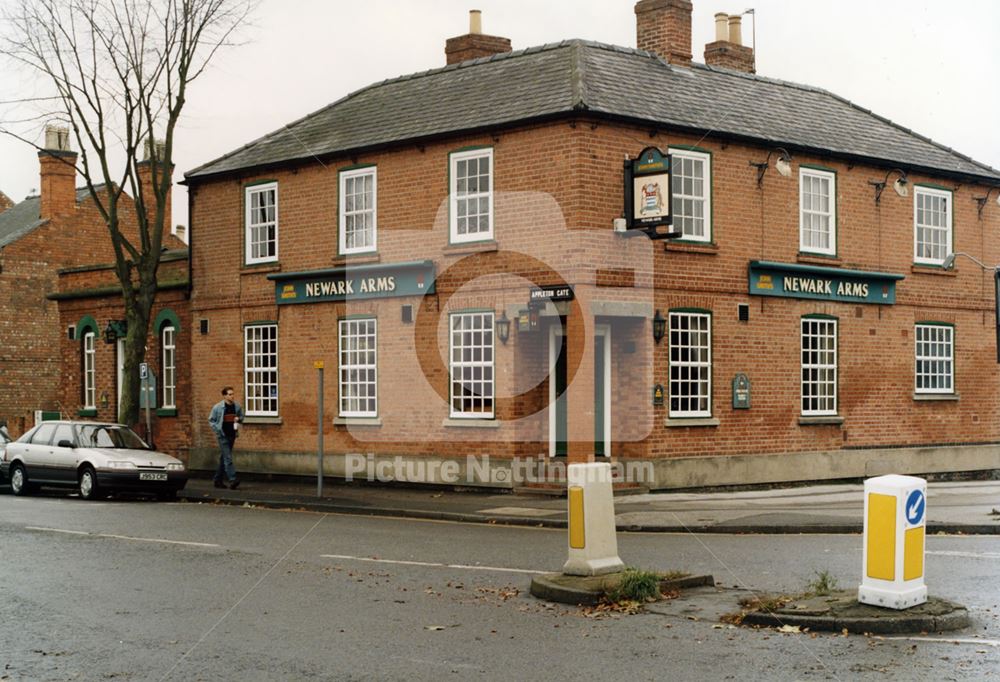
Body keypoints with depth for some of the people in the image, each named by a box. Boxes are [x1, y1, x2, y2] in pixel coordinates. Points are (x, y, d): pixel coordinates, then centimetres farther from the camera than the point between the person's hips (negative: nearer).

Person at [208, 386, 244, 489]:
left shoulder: (237, 406, 3)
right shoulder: (217, 407, -7)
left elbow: (241, 417, 17)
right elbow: (211, 420, 1)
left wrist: (238, 419, -6)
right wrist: (217, 430, -10)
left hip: (232, 435, 5)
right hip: (223, 436, -5)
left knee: (224, 458, 13)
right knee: (228, 458, -13)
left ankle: (218, 479, 22)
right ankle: (232, 480, -19)